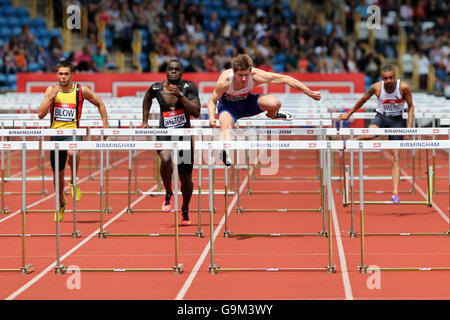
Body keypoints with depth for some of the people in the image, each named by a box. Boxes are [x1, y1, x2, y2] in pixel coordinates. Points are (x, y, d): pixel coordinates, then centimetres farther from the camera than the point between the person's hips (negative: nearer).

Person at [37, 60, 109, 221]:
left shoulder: (81, 90, -3)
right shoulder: (51, 90, 0)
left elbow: (100, 104, 11)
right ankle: (61, 203, 36)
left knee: (72, 153, -37)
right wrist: (51, 97, -18)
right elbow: (40, 114, -6)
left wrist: (105, 125, 7)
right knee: (58, 173, 10)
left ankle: (74, 182, -9)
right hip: (56, 134, 3)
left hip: (73, 132, -3)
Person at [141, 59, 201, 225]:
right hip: (164, 134, 0)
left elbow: (196, 112, -17)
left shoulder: (189, 87, -7)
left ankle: (185, 210, 37)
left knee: (186, 179, 9)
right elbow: (147, 98, 23)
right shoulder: (157, 88, -1)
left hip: (184, 134, 0)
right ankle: (168, 193, -9)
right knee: (166, 159, -35)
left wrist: (180, 95, -24)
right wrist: (145, 120, 18)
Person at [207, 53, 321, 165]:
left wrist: (310, 93, -21)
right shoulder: (224, 81, -33)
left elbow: (285, 79, -24)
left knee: (275, 103, -23)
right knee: (226, 125, -35)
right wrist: (212, 118, -37)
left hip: (247, 101, 2)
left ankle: (272, 115, 9)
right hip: (228, 104, -2)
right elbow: (212, 100, -17)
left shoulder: (256, 75, -31)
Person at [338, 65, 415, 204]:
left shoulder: (404, 87, -14)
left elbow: (410, 106, -2)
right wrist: (349, 114, 15)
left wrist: (410, 126, -10)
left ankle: (395, 193, -8)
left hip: (397, 120, 0)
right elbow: (363, 100, 6)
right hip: (381, 117, 0)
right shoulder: (376, 87, -12)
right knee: (370, 135, -36)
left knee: (395, 158, -6)